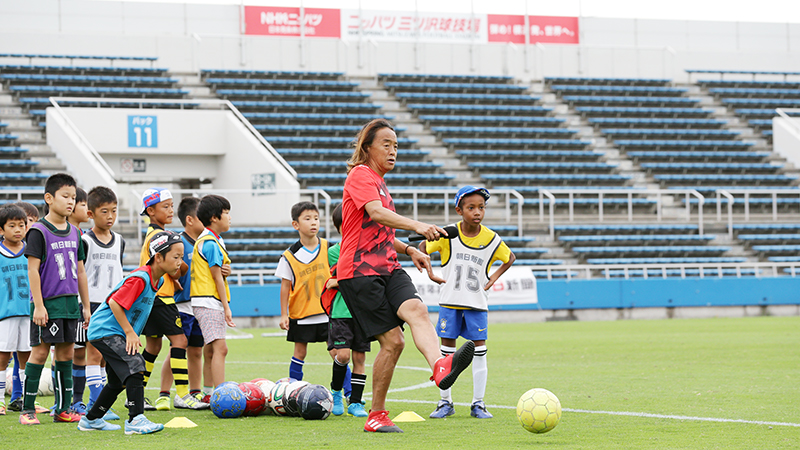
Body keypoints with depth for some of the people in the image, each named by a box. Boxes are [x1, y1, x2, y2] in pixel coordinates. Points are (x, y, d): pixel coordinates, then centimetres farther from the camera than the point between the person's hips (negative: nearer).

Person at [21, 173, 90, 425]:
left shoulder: (74, 233, 12)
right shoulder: (39, 231, -7)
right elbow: (33, 270, -11)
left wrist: (86, 305, 15)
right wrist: (38, 305, -16)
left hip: (70, 303, 6)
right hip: (47, 303, -6)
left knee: (66, 353, 7)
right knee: (40, 352, -6)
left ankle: (63, 409, 12)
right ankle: (27, 409, 0)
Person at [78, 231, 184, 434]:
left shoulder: (157, 280, 6)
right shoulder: (140, 278, -25)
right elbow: (115, 303, -26)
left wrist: (131, 333, 15)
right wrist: (130, 332, -22)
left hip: (115, 333, 10)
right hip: (105, 331, -10)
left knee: (118, 382, 17)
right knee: (134, 367, -23)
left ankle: (91, 420, 31)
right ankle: (135, 420, -27)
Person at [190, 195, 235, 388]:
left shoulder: (211, 240, 19)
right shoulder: (210, 243, -12)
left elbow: (219, 273, 22)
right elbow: (217, 277, -13)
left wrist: (226, 270, -3)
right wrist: (226, 307, -12)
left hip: (211, 304, 11)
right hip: (209, 302, -11)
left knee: (212, 350, 11)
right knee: (220, 348, -17)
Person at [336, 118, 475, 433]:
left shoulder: (379, 182, 24)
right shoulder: (360, 175, -4)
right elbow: (376, 213, -24)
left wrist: (408, 249, 18)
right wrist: (417, 226, -37)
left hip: (387, 269, 7)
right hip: (359, 272, -7)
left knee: (416, 309, -25)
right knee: (392, 341, -12)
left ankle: (440, 367, -53)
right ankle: (376, 416, 1)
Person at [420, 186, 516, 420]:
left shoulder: (491, 239, -5)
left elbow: (510, 258, 13)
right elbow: (423, 247, 6)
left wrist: (494, 278, 2)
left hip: (477, 303, 1)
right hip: (450, 301, -1)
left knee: (479, 350, -1)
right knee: (447, 349, 2)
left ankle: (478, 404, 6)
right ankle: (445, 402, 13)